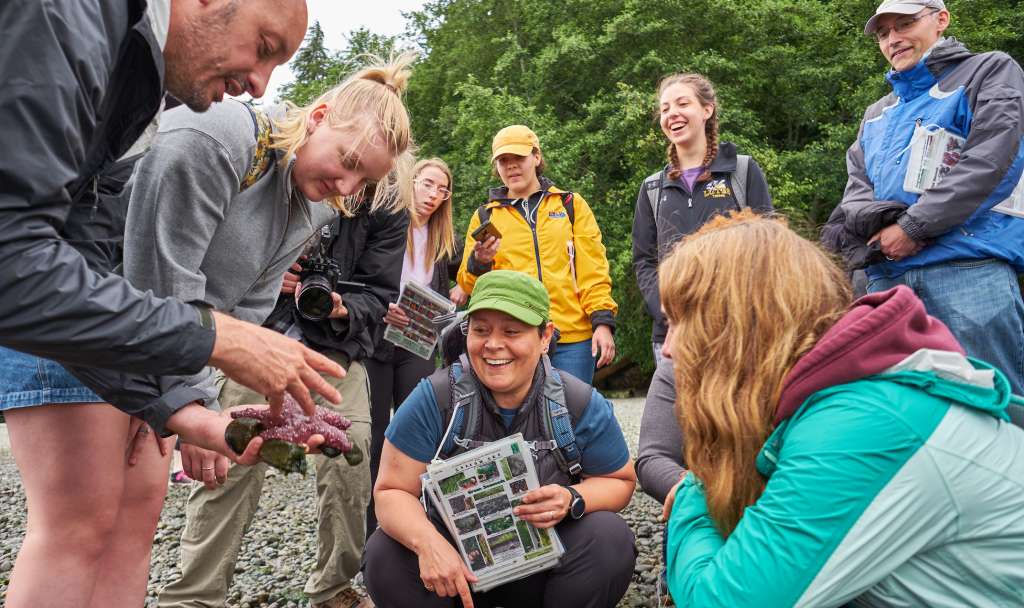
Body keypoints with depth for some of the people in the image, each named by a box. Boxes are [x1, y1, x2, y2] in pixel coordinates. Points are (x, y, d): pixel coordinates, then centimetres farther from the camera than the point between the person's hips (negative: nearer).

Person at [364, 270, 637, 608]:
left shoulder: (582, 406, -14)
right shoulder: (433, 400, -16)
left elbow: (620, 481, -2)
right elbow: (392, 491, -13)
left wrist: (573, 500, -25)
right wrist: (427, 541, -35)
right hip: (457, 559, 0)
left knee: (610, 538, -26)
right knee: (384, 555, -27)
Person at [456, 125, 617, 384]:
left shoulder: (572, 205, 13)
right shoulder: (484, 216, 13)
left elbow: (593, 270, 7)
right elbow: (469, 285, 8)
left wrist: (603, 322, -4)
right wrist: (479, 263, -14)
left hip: (573, 337, 0)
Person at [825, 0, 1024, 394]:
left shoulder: (990, 72, 10)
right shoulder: (876, 114, 27)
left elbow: (990, 161, -6)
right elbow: (855, 189, 14)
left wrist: (913, 228, -11)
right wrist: (881, 221, -9)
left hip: (968, 267, -5)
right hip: (886, 274, 5)